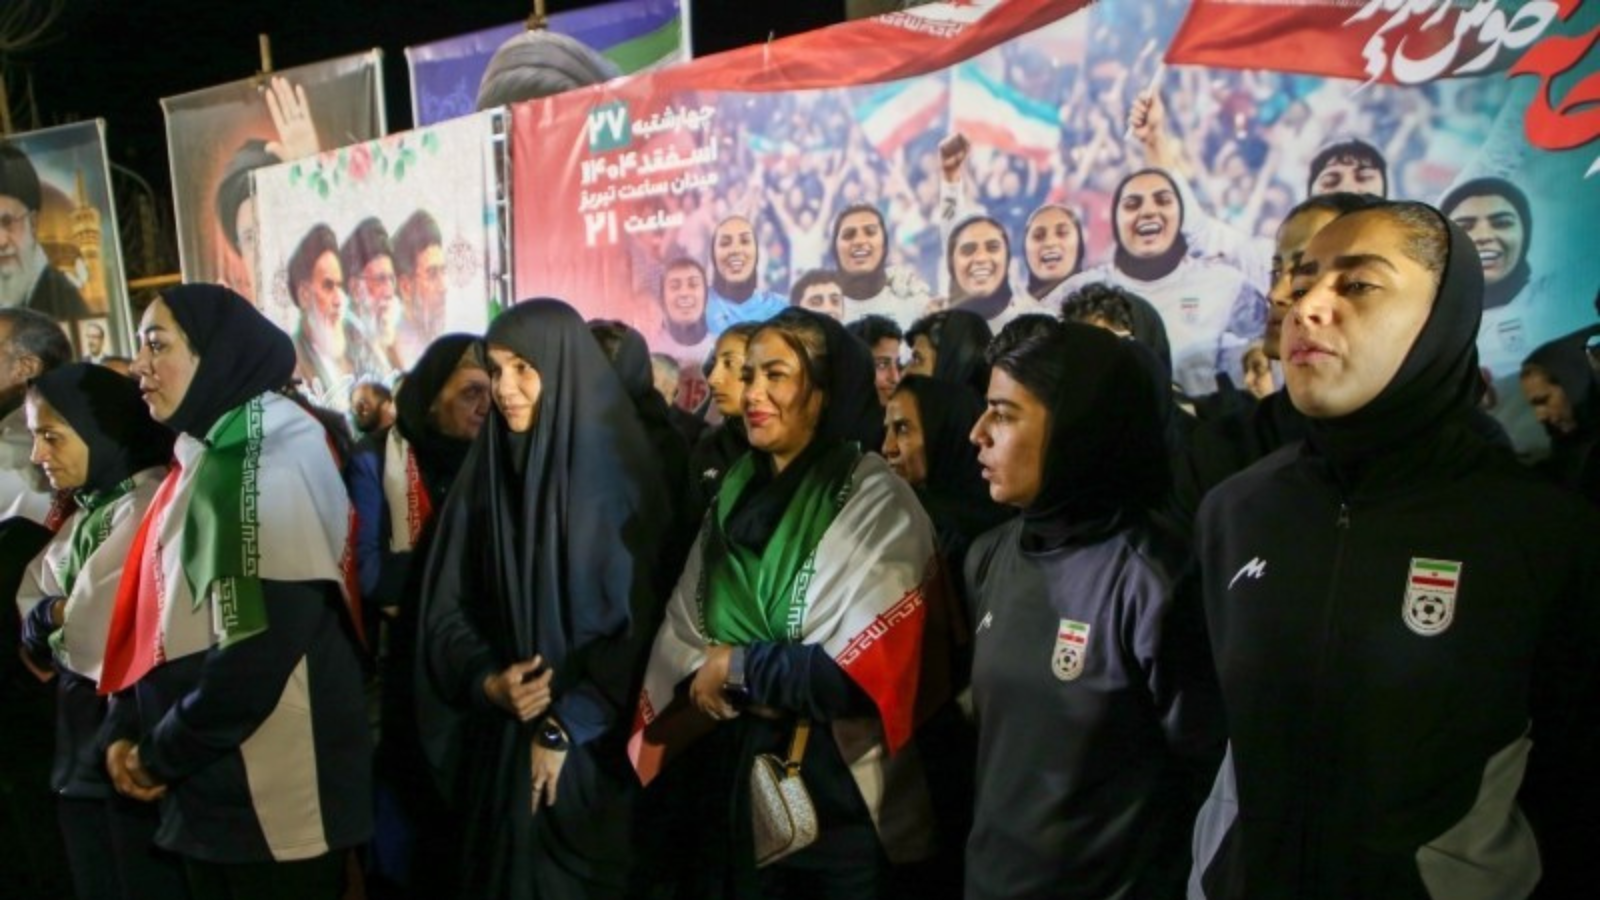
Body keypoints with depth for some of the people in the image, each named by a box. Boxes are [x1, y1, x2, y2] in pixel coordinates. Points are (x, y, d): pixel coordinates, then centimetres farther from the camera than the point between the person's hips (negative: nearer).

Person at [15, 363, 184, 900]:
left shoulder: (148, 508, -16)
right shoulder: (84, 515, 13)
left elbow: (103, 639, -20)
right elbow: (30, 609, 11)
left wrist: (52, 620, -3)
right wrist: (61, 615, -8)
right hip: (82, 742, 9)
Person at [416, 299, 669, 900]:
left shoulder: (618, 471, -9)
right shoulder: (484, 470, 2)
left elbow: (637, 617, -10)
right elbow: (447, 604, 5)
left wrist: (565, 725, -12)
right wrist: (487, 681, -12)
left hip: (594, 743, -3)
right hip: (499, 735, 4)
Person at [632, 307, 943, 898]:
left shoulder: (875, 503, -11)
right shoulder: (737, 492, 8)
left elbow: (865, 674, -21)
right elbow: (682, 632, 4)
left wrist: (737, 667, -13)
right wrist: (704, 683, -16)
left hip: (833, 794, -5)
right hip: (726, 783, 5)